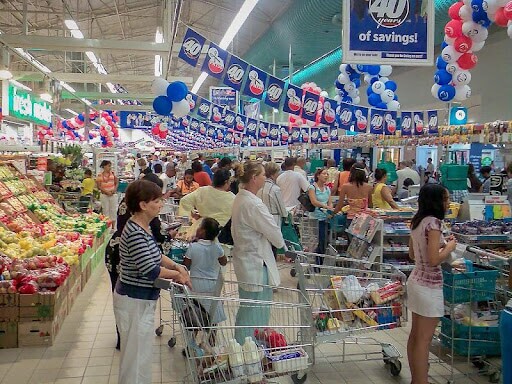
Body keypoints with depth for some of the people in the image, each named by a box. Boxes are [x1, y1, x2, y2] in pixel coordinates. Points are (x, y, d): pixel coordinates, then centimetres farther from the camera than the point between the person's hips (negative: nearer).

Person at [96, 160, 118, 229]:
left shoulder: (113, 173, 4)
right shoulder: (100, 175, -3)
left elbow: (116, 183, 9)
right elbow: (99, 186, -4)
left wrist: (114, 189, -8)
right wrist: (106, 191, -14)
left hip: (113, 194, 2)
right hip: (104, 195, -2)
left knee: (113, 210, 6)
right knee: (105, 210, 4)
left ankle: (113, 227, 14)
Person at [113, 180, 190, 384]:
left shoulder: (144, 227, 5)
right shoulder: (135, 233, -25)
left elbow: (155, 254, 17)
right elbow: (150, 271, -27)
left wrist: (176, 266, 1)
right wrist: (176, 275, -12)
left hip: (143, 300, 10)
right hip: (134, 301, -10)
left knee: (141, 353, 23)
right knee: (136, 354, 5)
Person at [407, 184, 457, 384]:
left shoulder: (417, 221, 7)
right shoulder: (433, 222, -19)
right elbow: (434, 260, -23)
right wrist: (449, 247, -7)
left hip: (416, 280, 9)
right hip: (429, 285, -9)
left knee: (415, 334, 17)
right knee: (424, 339, 0)